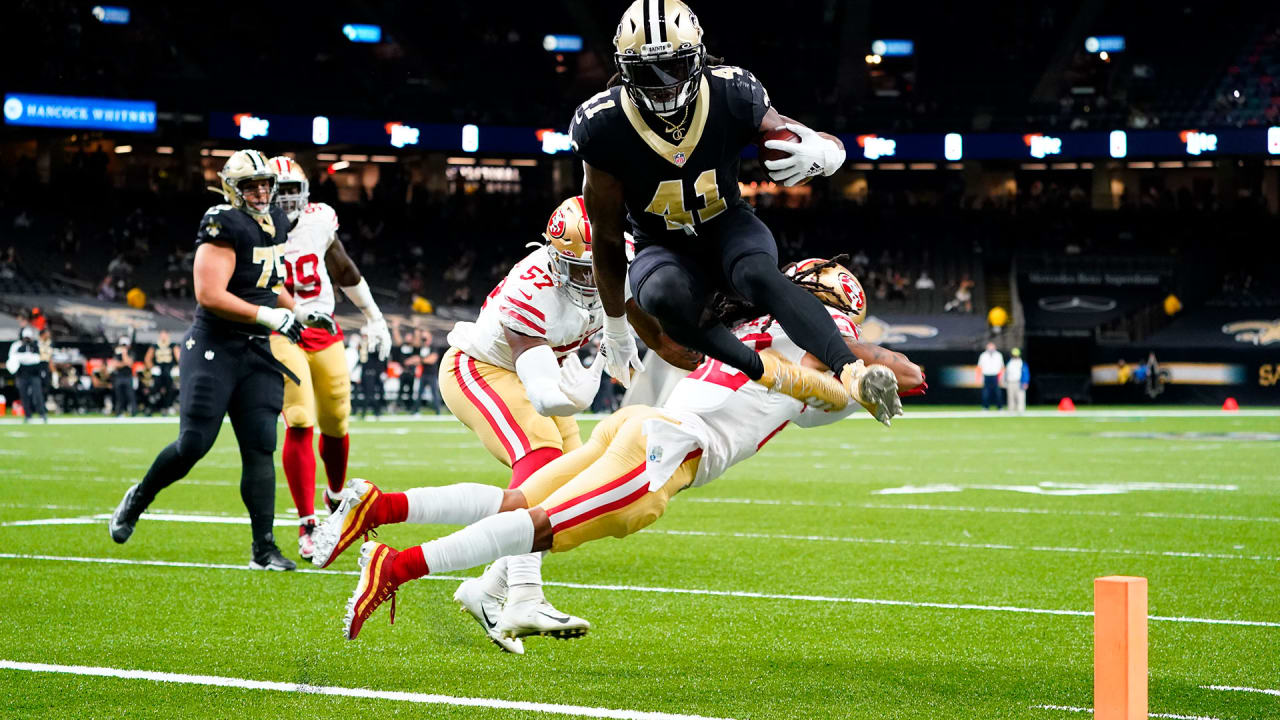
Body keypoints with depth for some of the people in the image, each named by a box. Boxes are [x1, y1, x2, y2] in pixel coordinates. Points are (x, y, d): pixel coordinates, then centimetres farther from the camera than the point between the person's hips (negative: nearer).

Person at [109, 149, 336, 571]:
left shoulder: (275, 225, 12)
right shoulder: (226, 227, -15)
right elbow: (210, 296, -22)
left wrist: (300, 312, 12)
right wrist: (269, 315, -21)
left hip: (256, 352, 7)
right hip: (213, 347, -7)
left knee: (260, 449, 0)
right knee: (193, 444, -5)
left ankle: (264, 549, -1)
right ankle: (137, 500, 22)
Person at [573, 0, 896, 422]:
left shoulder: (732, 96, -17)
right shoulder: (603, 126, -19)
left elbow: (831, 148, -9)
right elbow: (607, 236, -7)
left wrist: (819, 154, -36)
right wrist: (614, 326, 0)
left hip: (727, 228, 0)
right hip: (662, 249, 0)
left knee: (757, 275, -36)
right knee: (664, 297, -37)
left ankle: (851, 372, -49)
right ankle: (778, 376, -34)